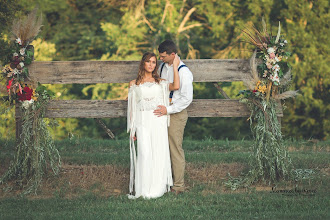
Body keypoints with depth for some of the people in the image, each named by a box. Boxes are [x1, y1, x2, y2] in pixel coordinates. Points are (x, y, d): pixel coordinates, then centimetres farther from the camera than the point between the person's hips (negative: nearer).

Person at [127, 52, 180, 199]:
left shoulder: (160, 82, 12)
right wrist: (132, 129, 6)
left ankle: (157, 188, 7)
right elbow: (132, 107, 12)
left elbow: (176, 86, -9)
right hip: (142, 122, -1)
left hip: (158, 121, 1)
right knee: (144, 154, -10)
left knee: (159, 153, -2)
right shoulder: (134, 84, 12)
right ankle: (144, 189, -5)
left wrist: (175, 66, -3)